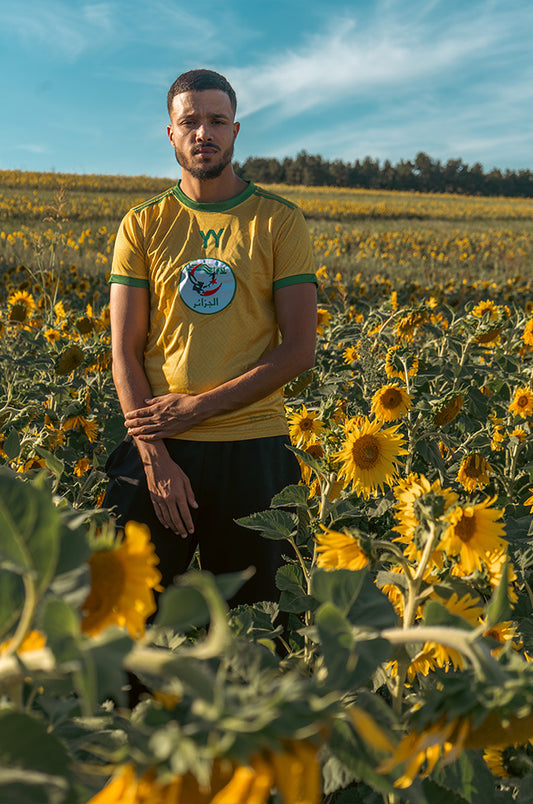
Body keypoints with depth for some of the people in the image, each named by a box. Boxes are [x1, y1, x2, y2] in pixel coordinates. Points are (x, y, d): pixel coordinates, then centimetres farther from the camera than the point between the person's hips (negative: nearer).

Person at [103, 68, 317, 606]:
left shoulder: (280, 222, 2)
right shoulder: (141, 226, 5)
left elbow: (299, 350, -5)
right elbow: (125, 354, 0)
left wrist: (198, 406, -12)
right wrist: (154, 457, -12)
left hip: (252, 445, 0)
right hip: (157, 446, 1)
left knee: (249, 607, 11)